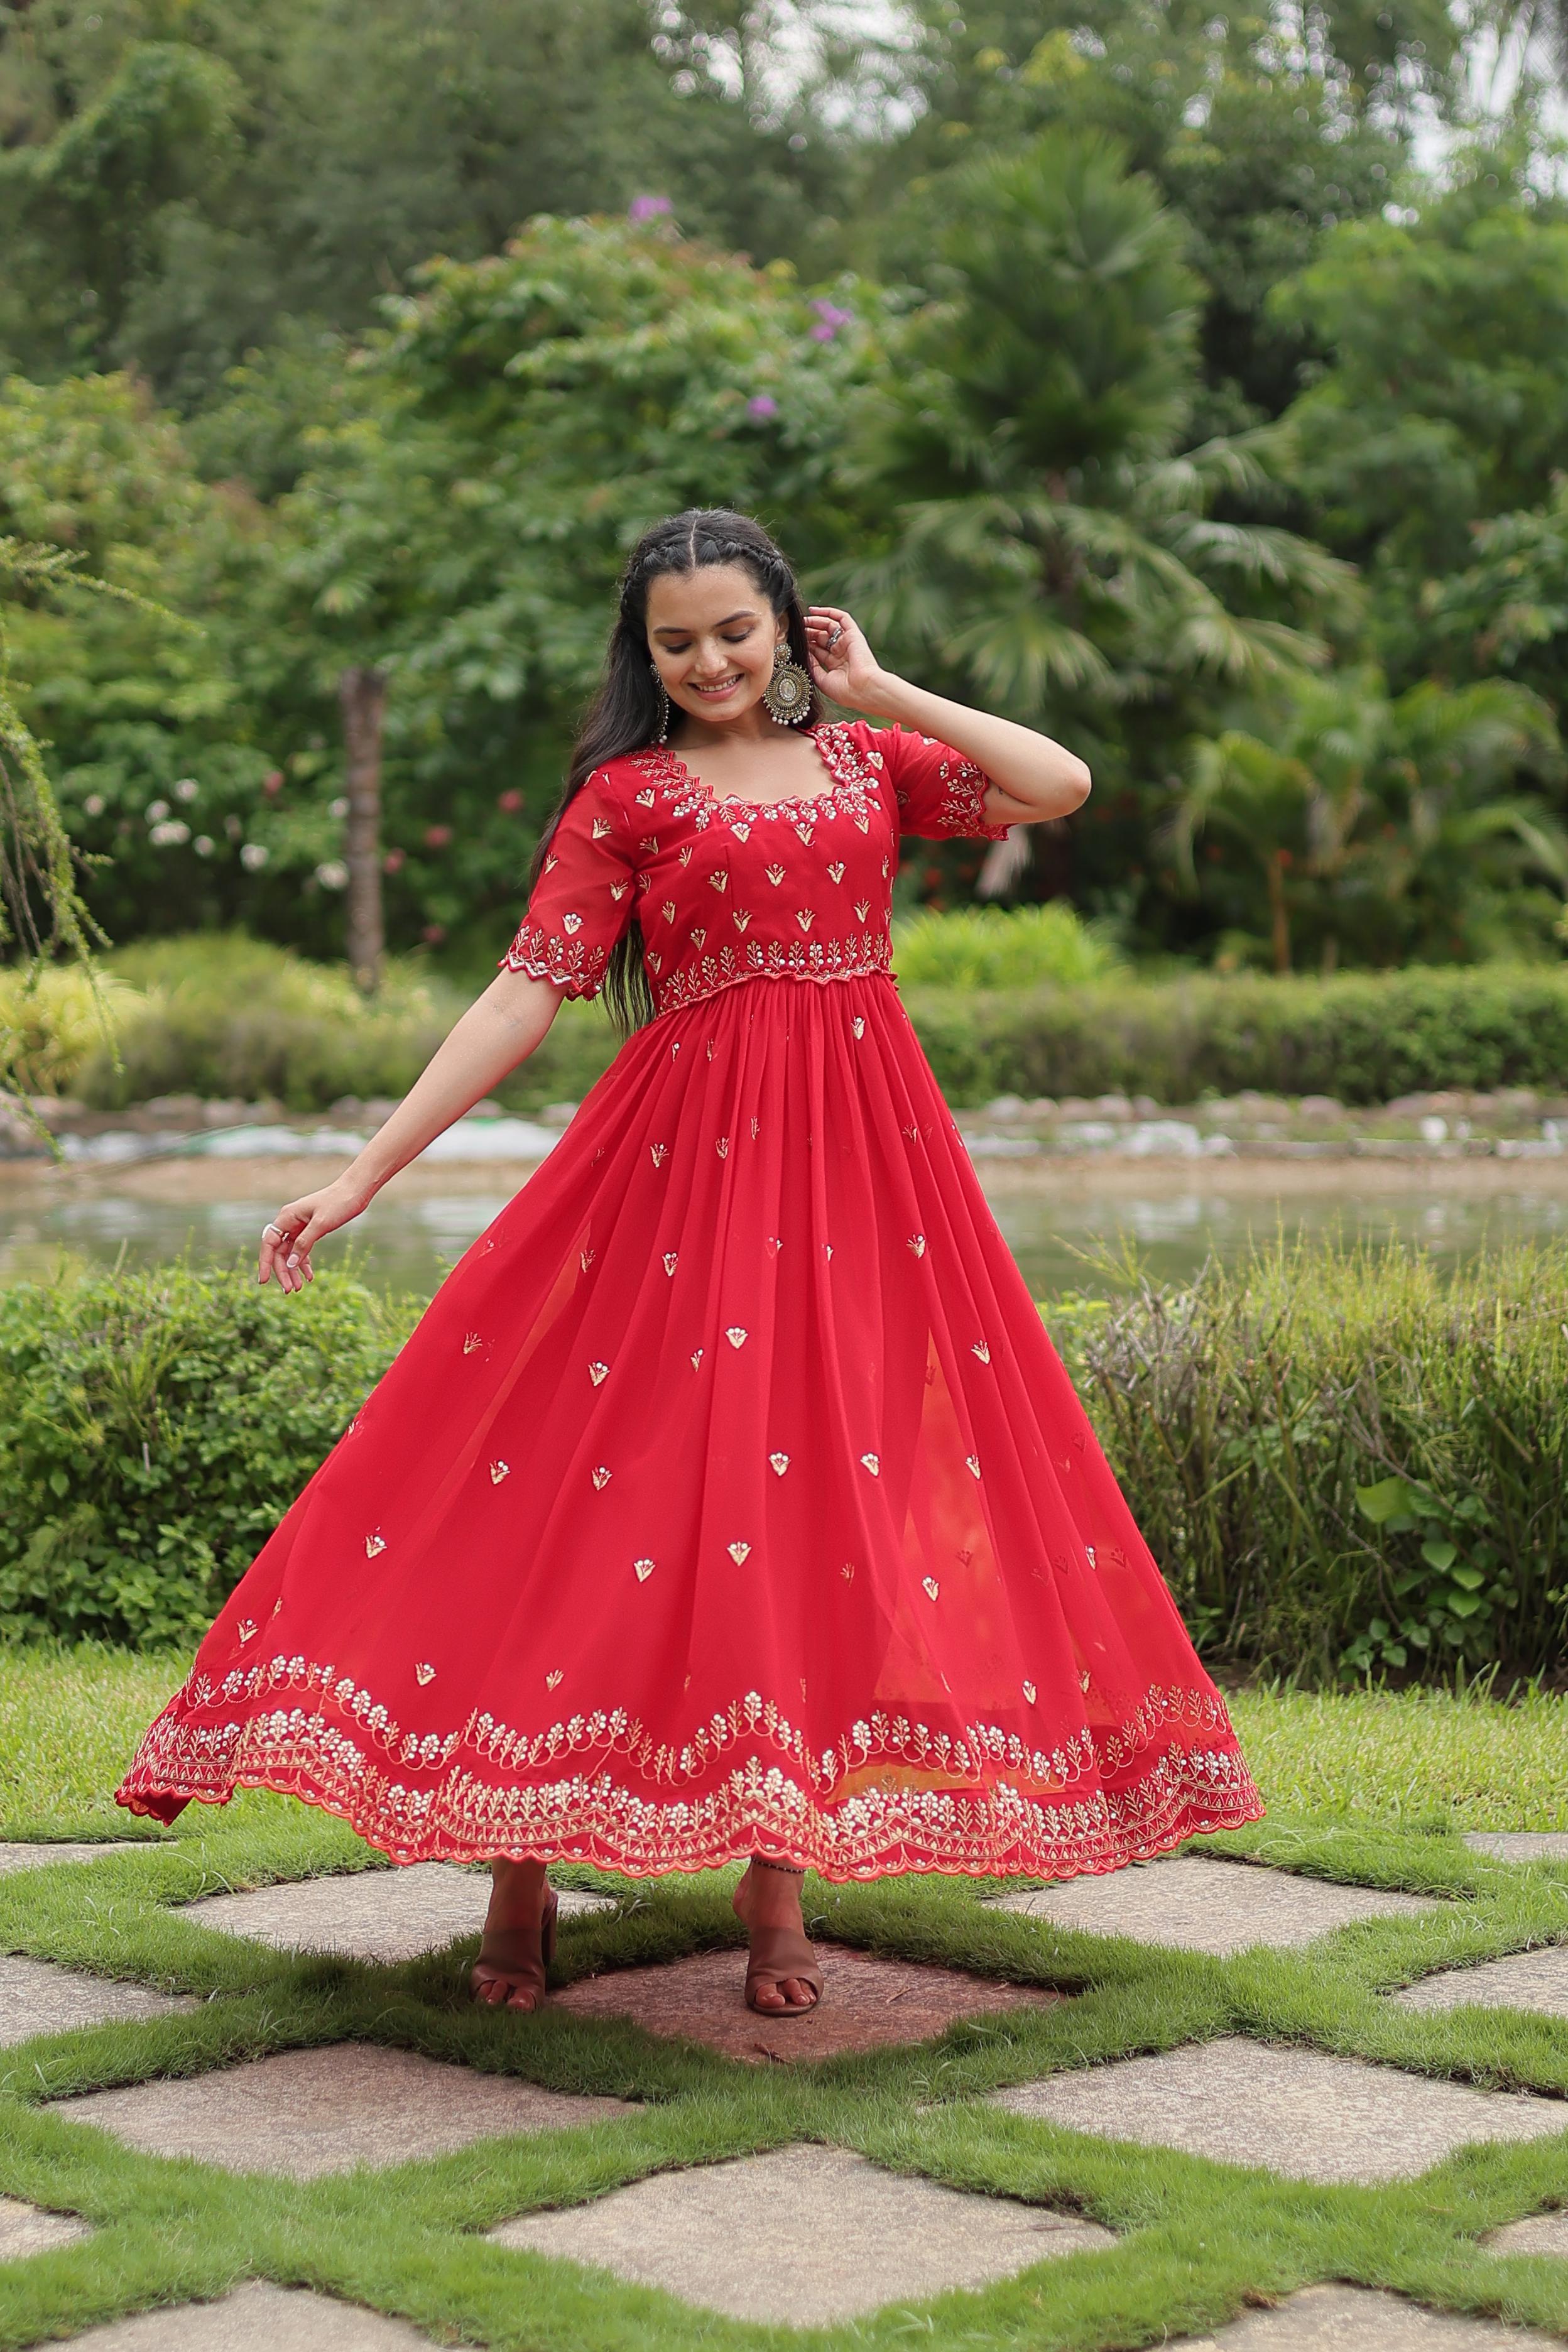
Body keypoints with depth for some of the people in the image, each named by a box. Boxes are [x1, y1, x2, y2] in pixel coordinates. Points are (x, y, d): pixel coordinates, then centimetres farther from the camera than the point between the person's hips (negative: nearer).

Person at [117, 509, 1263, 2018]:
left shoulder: (866, 760, 13)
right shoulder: (626, 795, 4)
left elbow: (1062, 785, 3)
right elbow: (522, 998, -1)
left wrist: (879, 693, 7)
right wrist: (360, 1177, -9)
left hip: (862, 1152, 3)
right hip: (690, 1149, -3)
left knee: (822, 1482, 1)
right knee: (620, 1473, -6)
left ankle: (778, 1864, 10)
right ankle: (522, 1858, 5)